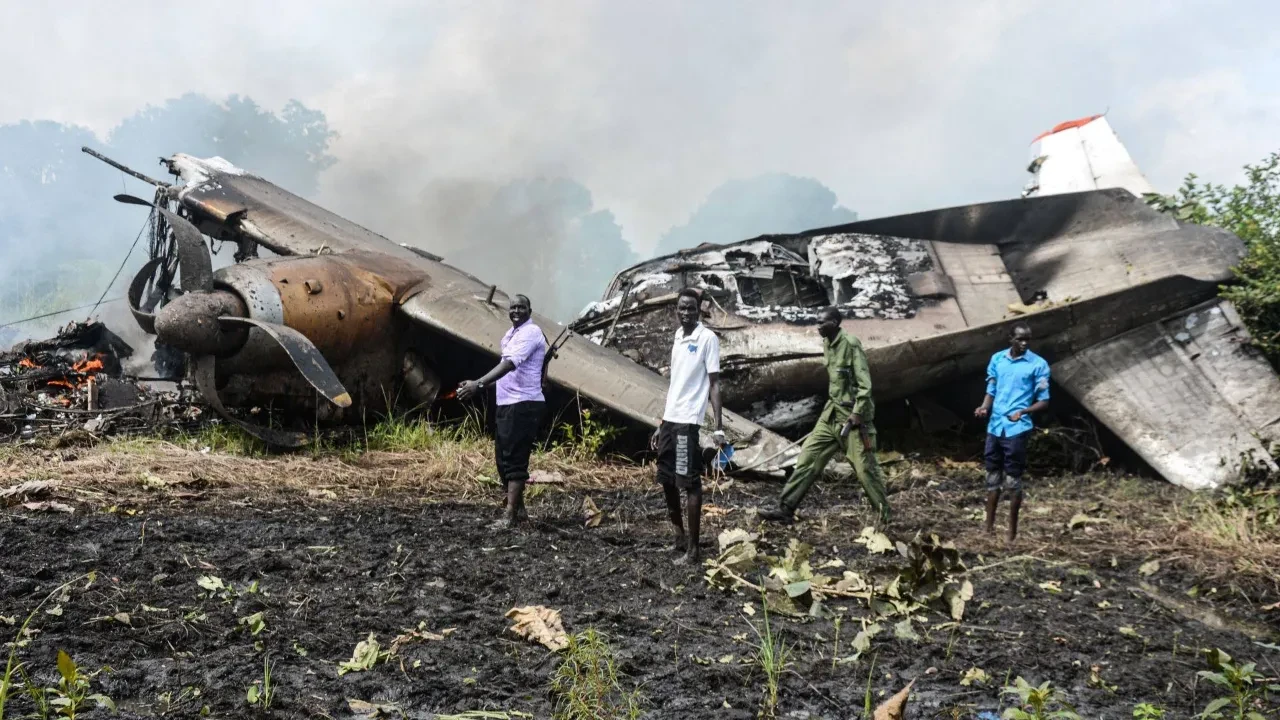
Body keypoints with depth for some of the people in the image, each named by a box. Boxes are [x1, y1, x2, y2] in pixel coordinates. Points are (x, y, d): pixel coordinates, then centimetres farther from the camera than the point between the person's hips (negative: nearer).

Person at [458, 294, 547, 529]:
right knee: (503, 458, 13)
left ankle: (510, 516, -9)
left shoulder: (531, 333, -13)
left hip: (523, 405, -10)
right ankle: (519, 509, 22)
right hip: (506, 404, 10)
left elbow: (509, 364, -26)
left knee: (514, 460, -10)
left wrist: (479, 384, -34)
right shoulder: (511, 334, 17)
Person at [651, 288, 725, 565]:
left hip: (688, 421, -8)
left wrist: (719, 428, -15)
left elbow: (714, 384, -10)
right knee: (666, 480, 15)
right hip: (669, 420, 8)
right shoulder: (678, 337, 15)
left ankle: (693, 549, 1)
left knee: (690, 483, -5)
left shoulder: (707, 338, -7)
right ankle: (679, 535, 30)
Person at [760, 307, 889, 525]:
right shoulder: (827, 344, 10)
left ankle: (885, 515, 11)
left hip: (852, 416, -8)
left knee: (865, 467, -3)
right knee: (808, 457, 3)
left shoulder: (850, 344, -14)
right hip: (831, 414, 8)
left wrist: (857, 413, -21)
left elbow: (865, 383, -17)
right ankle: (785, 508, 5)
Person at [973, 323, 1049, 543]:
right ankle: (989, 526, 20)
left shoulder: (1038, 364, -6)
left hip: (1017, 430, -5)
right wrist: (984, 407, -7)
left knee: (1013, 480, -1)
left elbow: (1044, 401, -5)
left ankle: (1012, 532, 8)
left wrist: (1023, 412, -23)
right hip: (995, 427, 5)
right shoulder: (997, 359, 8)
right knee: (992, 476, 11)